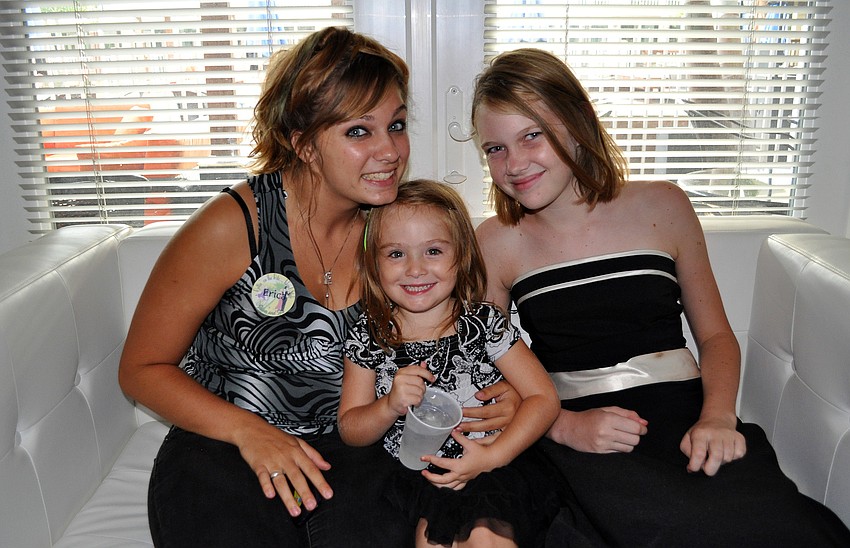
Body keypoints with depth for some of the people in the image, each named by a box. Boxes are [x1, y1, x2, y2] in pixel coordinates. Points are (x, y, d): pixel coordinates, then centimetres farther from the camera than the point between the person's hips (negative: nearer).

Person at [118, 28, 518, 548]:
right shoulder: (235, 226, -15)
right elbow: (142, 368, -6)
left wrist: (498, 396, -10)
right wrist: (249, 432, -19)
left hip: (345, 447, 2)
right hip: (221, 444, -1)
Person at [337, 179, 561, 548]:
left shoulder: (483, 323, -7)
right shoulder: (368, 336, -2)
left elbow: (544, 398, -6)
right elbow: (349, 430, 1)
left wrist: (492, 456, -17)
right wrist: (390, 406, -19)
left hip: (492, 468, -1)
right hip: (418, 480, 2)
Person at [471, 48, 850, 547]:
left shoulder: (662, 207, 6)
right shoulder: (497, 242, 4)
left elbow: (717, 335, 12)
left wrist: (717, 416, -7)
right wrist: (565, 426, -13)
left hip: (688, 417, 3)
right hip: (578, 443, -2)